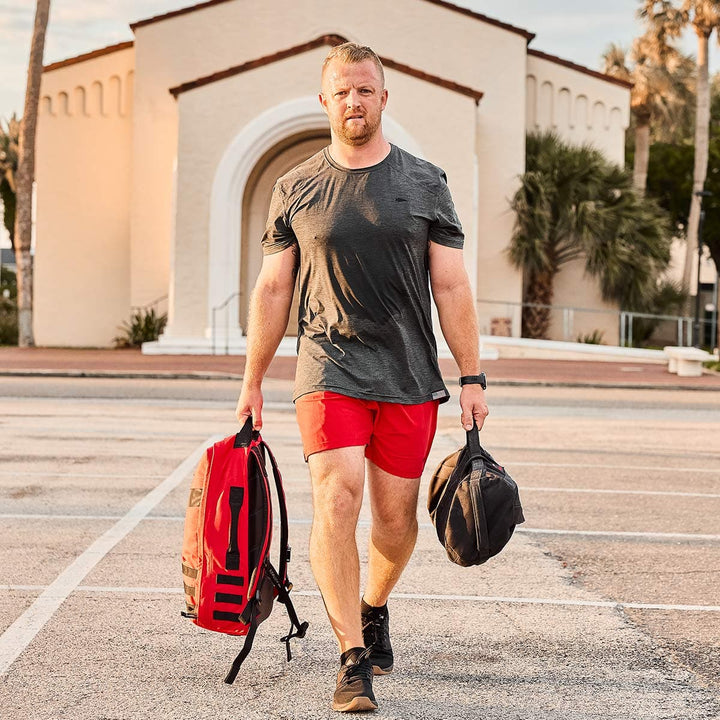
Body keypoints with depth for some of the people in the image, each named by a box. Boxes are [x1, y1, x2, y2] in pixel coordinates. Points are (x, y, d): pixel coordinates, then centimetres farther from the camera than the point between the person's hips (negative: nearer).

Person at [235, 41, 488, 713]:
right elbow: (272, 290, 10)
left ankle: (374, 610, 34)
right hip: (329, 371, -1)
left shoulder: (424, 183, 7)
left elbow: (451, 286, 5)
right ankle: (353, 658, -11)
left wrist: (471, 378, 1)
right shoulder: (294, 189, 7)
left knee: (395, 516, 5)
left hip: (410, 379, 1)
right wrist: (252, 382, 10)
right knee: (336, 499, -16)